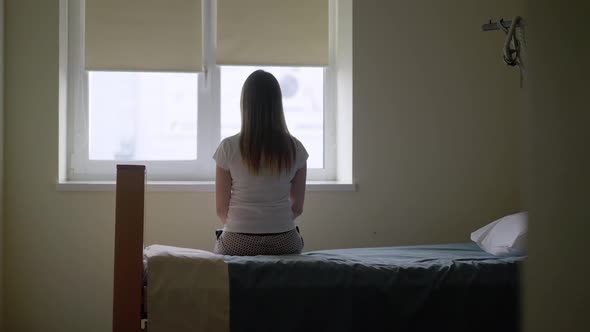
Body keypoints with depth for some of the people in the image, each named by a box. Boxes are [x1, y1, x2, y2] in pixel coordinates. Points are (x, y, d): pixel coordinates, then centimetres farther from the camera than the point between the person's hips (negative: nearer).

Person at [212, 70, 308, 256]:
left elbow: (221, 209, -1)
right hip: (284, 243, 1)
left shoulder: (229, 148, -8)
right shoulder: (294, 148, -2)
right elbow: (297, 207, 5)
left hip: (238, 243, -1)